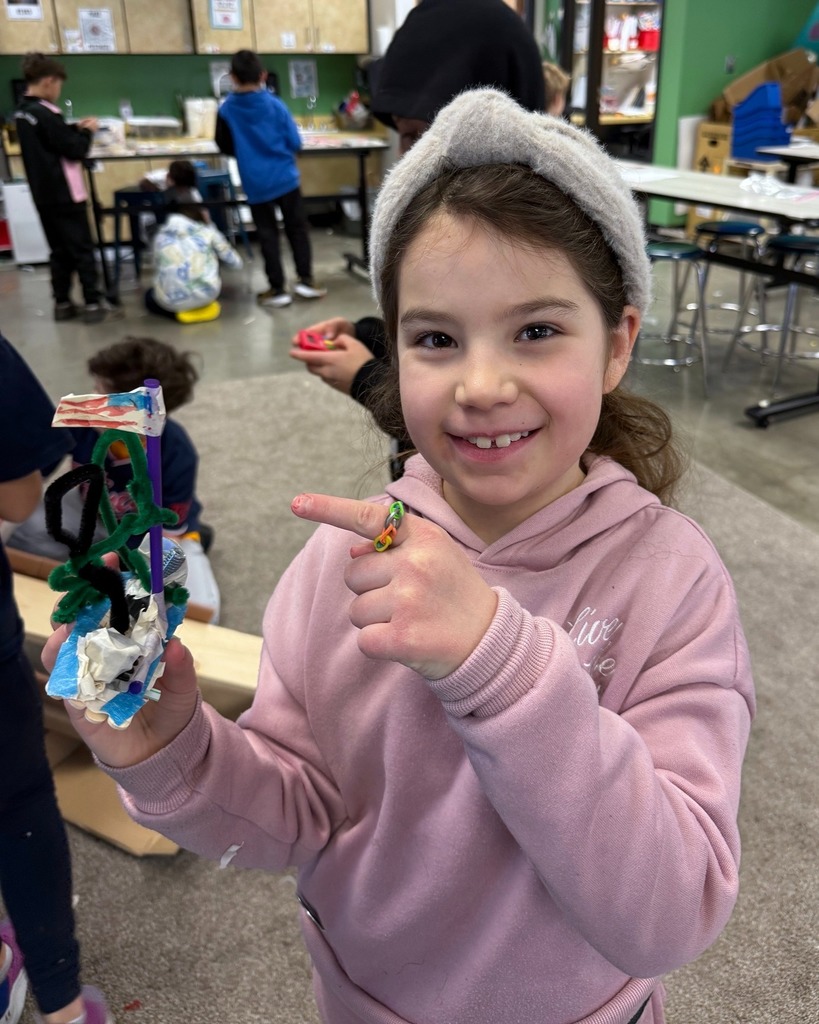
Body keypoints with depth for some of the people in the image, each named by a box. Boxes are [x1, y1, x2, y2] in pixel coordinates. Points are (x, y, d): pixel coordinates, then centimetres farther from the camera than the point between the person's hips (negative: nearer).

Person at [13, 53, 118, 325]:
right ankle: (93, 305, 0)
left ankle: (62, 304, 18)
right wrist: (87, 131, -1)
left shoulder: (22, 112, 9)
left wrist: (74, 128, 11)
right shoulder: (46, 114, -19)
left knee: (60, 251, 14)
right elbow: (76, 151, -17)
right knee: (82, 250, -2)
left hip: (44, 195, 9)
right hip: (64, 195, -9)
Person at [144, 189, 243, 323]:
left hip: (172, 301, -1)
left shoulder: (160, 236, 9)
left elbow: (157, 271, 14)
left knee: (149, 296, 36)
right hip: (205, 294, 1)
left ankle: (179, 311, 7)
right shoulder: (207, 232, 5)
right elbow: (236, 263, 12)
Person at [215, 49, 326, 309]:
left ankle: (277, 289, 9)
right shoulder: (276, 105, -7)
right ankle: (305, 280, 13)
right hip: (285, 178, 0)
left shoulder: (226, 110, -7)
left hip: (255, 184, 0)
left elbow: (225, 147, 4)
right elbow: (295, 143, -3)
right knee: (297, 229, 13)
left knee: (267, 235, 8)